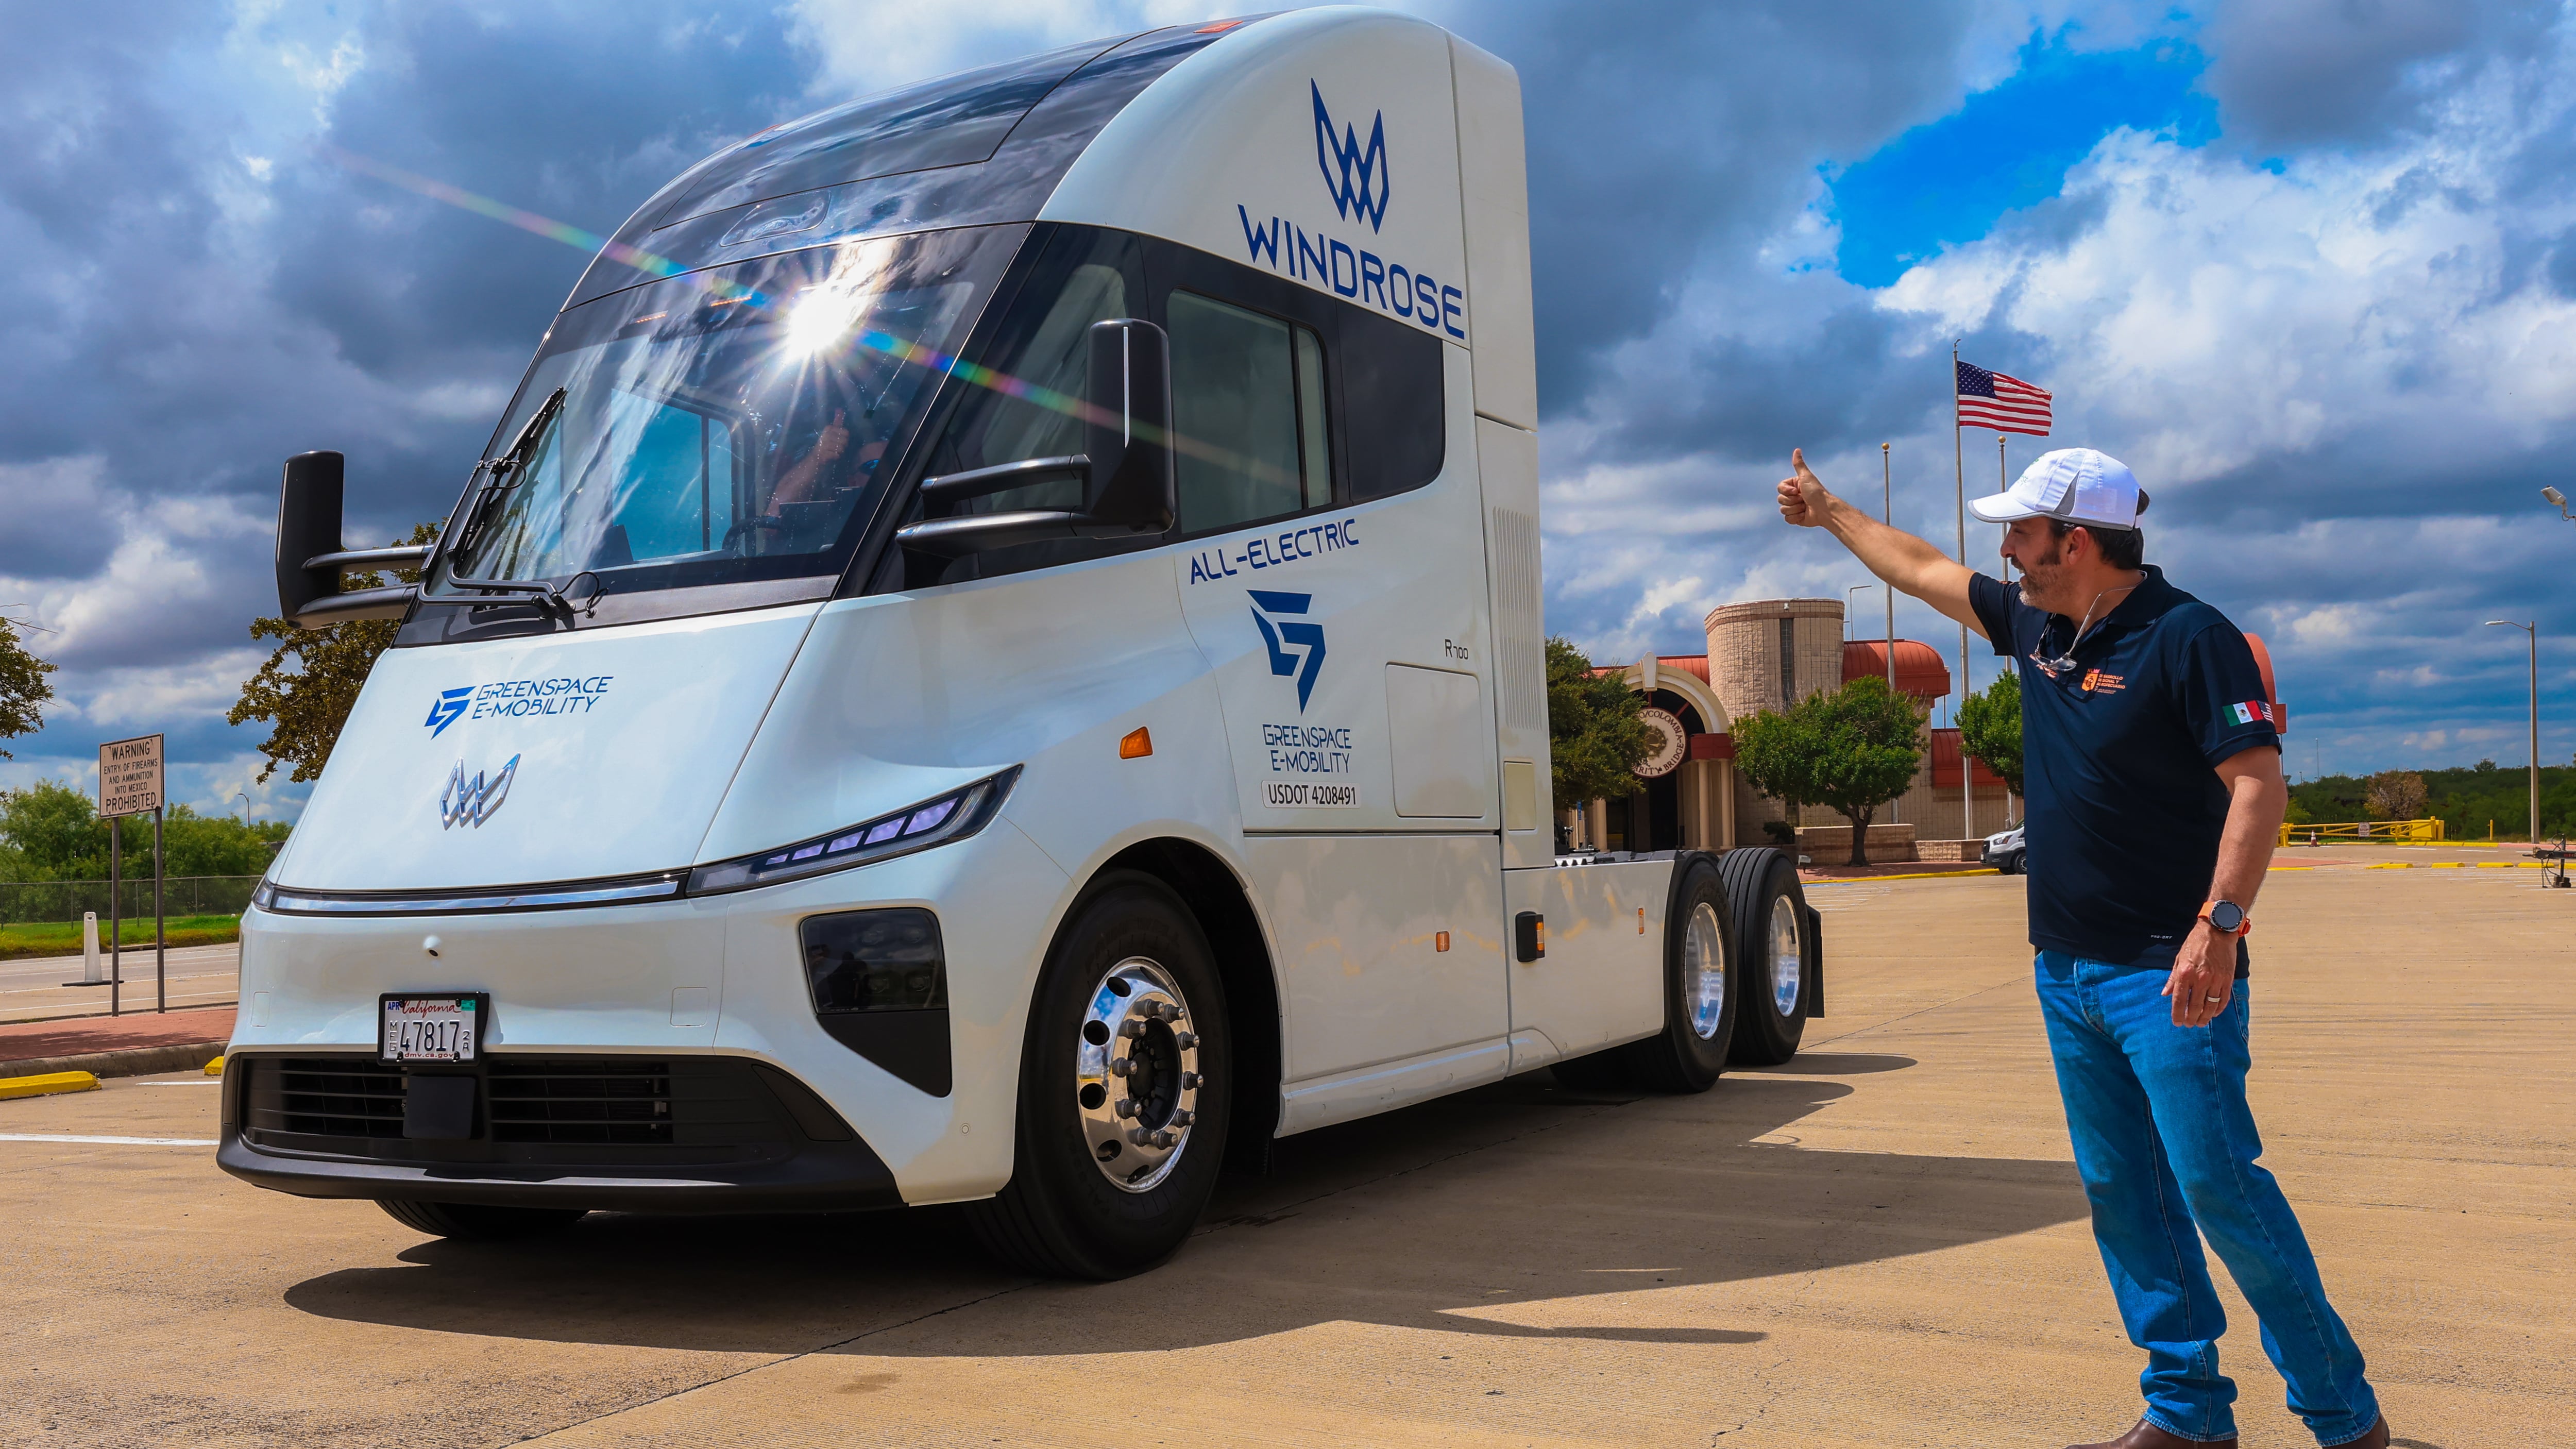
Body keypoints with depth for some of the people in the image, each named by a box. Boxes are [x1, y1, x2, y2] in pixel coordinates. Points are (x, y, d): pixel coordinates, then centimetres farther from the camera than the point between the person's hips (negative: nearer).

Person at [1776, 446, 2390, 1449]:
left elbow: (2259, 783, -19)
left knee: (2217, 1182, -7)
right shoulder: (2036, 625, 10)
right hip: (2067, 971, 8)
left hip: (2167, 973, -8)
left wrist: (2220, 925, -28)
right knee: (2121, 1194, 10)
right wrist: (1827, 513, 34)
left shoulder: (2188, 638, -13)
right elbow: (1920, 569, 25)